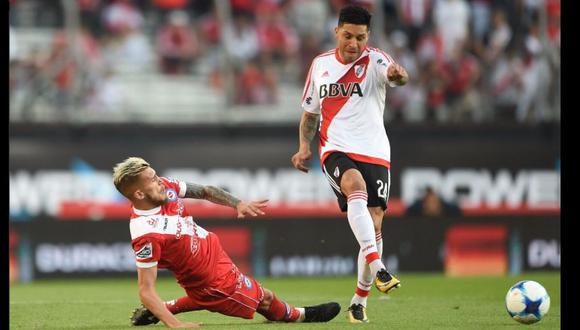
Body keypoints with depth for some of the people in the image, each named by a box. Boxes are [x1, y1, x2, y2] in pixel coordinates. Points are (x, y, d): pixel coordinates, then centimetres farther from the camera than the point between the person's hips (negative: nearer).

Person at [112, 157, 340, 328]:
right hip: (212, 282, -8)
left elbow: (203, 191, 3)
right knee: (265, 299, 13)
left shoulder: (166, 187, -15)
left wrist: (237, 204, -6)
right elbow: (146, 290, -32)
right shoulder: (146, 236, -35)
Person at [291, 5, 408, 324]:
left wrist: (397, 74, -51)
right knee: (356, 186, -33)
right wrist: (304, 146, 4)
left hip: (375, 153, 0)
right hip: (336, 151, 0)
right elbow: (310, 112, 20)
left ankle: (359, 301, 12)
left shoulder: (373, 60, -1)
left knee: (374, 226, -5)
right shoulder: (320, 64, 10)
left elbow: (396, 75, -26)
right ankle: (377, 268, -44)